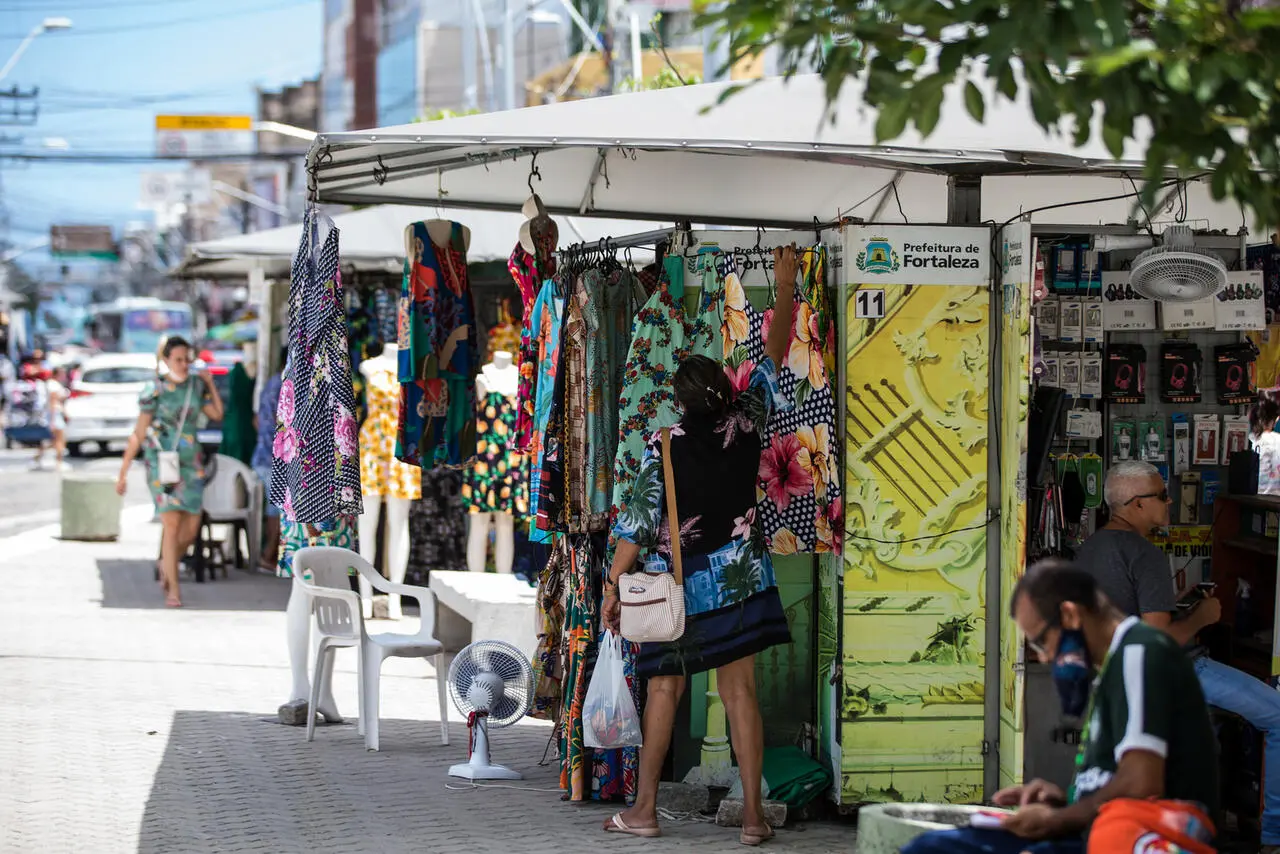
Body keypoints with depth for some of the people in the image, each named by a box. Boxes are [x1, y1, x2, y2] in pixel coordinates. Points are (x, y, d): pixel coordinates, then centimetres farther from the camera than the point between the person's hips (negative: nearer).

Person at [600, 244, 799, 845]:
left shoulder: (664, 448, -10)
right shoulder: (745, 427, -4)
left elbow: (637, 522, -12)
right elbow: (773, 358, 7)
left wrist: (613, 586, -5)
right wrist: (786, 288, 15)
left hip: (681, 587, -2)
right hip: (741, 580, 2)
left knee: (665, 690, 8)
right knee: (740, 690, 2)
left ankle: (644, 809, 11)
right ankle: (753, 813, -1)